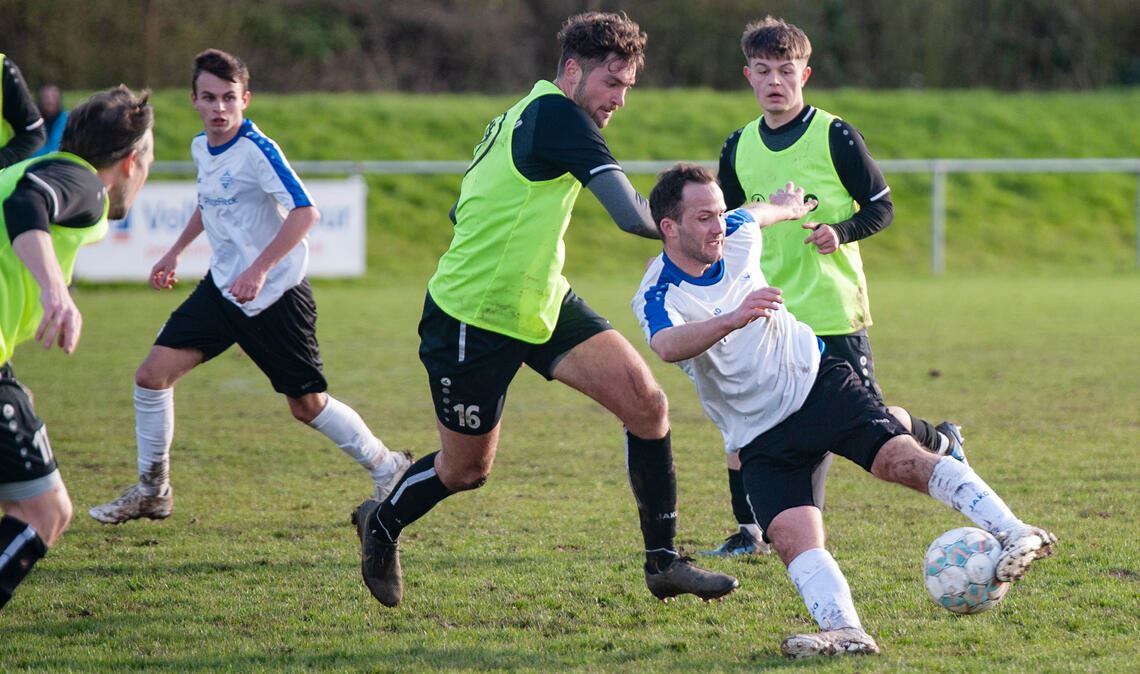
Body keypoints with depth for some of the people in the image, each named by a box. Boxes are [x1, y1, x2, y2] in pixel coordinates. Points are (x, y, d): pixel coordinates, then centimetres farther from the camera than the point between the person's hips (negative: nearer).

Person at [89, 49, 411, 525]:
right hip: (223, 286, 7)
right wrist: (176, 252, 26)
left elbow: (305, 212, -28)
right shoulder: (201, 148, 4)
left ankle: (388, 469, 23)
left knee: (307, 405, 1)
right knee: (154, 374, -5)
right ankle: (152, 490, 9)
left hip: (277, 295, -7)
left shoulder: (257, 151, -20)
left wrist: (260, 269, -33)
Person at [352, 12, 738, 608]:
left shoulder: (524, 115, 6)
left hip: (542, 303, 9)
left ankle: (663, 561, 1)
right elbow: (631, 215, -32)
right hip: (472, 318, -9)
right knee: (466, 469, 9)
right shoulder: (557, 116, -23)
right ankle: (381, 525, 40)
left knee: (646, 403, -7)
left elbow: (465, 210, 16)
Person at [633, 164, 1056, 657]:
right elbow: (668, 346, -42)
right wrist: (733, 318, -58)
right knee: (791, 537, -25)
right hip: (762, 437, -2)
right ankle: (844, 630, -38)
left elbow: (755, 214, 25)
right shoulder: (657, 297, -18)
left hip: (817, 381, 2)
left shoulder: (736, 235, -2)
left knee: (901, 459, -22)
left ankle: (1014, 534, -29)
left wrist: (786, 207, 45)